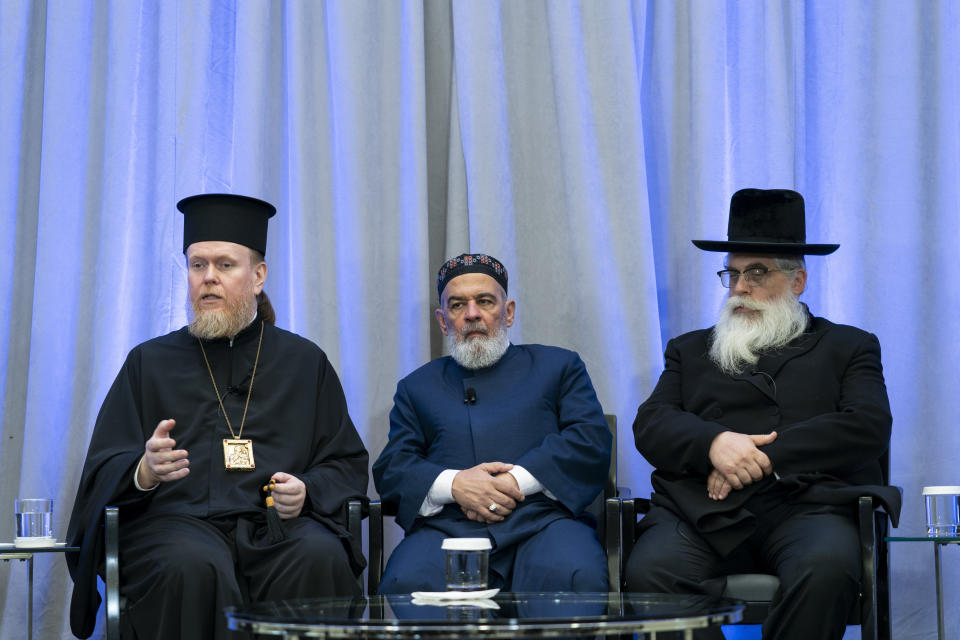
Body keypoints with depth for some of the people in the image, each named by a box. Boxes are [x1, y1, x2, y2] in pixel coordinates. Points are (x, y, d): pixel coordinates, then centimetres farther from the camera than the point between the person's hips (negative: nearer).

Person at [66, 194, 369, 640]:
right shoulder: (150, 363, 16)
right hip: (176, 519, 0)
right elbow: (103, 472, 9)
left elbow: (347, 465, 15)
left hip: (278, 524, 1)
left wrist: (306, 491, -8)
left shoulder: (304, 363, 18)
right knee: (194, 566, -36)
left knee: (320, 557, -34)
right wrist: (145, 472, -15)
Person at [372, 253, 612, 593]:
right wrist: (453, 484, -7)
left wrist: (518, 480, -8)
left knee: (575, 577, -36)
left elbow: (592, 440, 7)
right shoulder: (417, 386, 27)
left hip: (540, 522, -1)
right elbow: (391, 467, 15)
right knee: (407, 584, -33)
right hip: (447, 528, 1)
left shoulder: (557, 366, 23)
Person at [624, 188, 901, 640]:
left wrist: (762, 455, -8)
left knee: (826, 569, -37)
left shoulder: (848, 347, 21)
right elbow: (650, 425, 13)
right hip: (701, 511, 2)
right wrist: (714, 442, -10)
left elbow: (869, 428, 3)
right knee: (649, 573, -32)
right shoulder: (690, 350, 28)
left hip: (806, 505, -1)